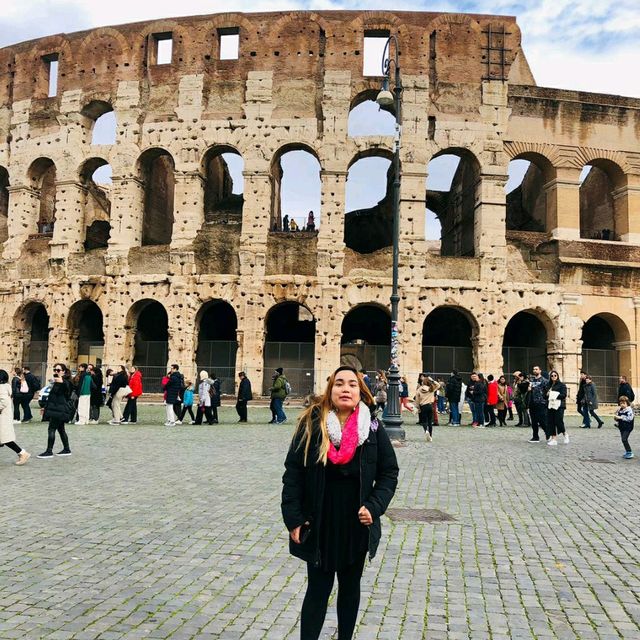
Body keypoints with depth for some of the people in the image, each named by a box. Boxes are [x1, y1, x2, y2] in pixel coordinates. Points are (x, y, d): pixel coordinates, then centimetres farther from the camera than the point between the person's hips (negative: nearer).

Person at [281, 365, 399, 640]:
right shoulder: (311, 425, -9)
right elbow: (293, 473, -7)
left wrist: (374, 506, -12)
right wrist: (294, 519, -11)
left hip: (357, 525, 2)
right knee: (318, 590, 6)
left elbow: (389, 472, 2)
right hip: (318, 524, -2)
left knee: (350, 587, 18)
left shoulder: (373, 428, -5)